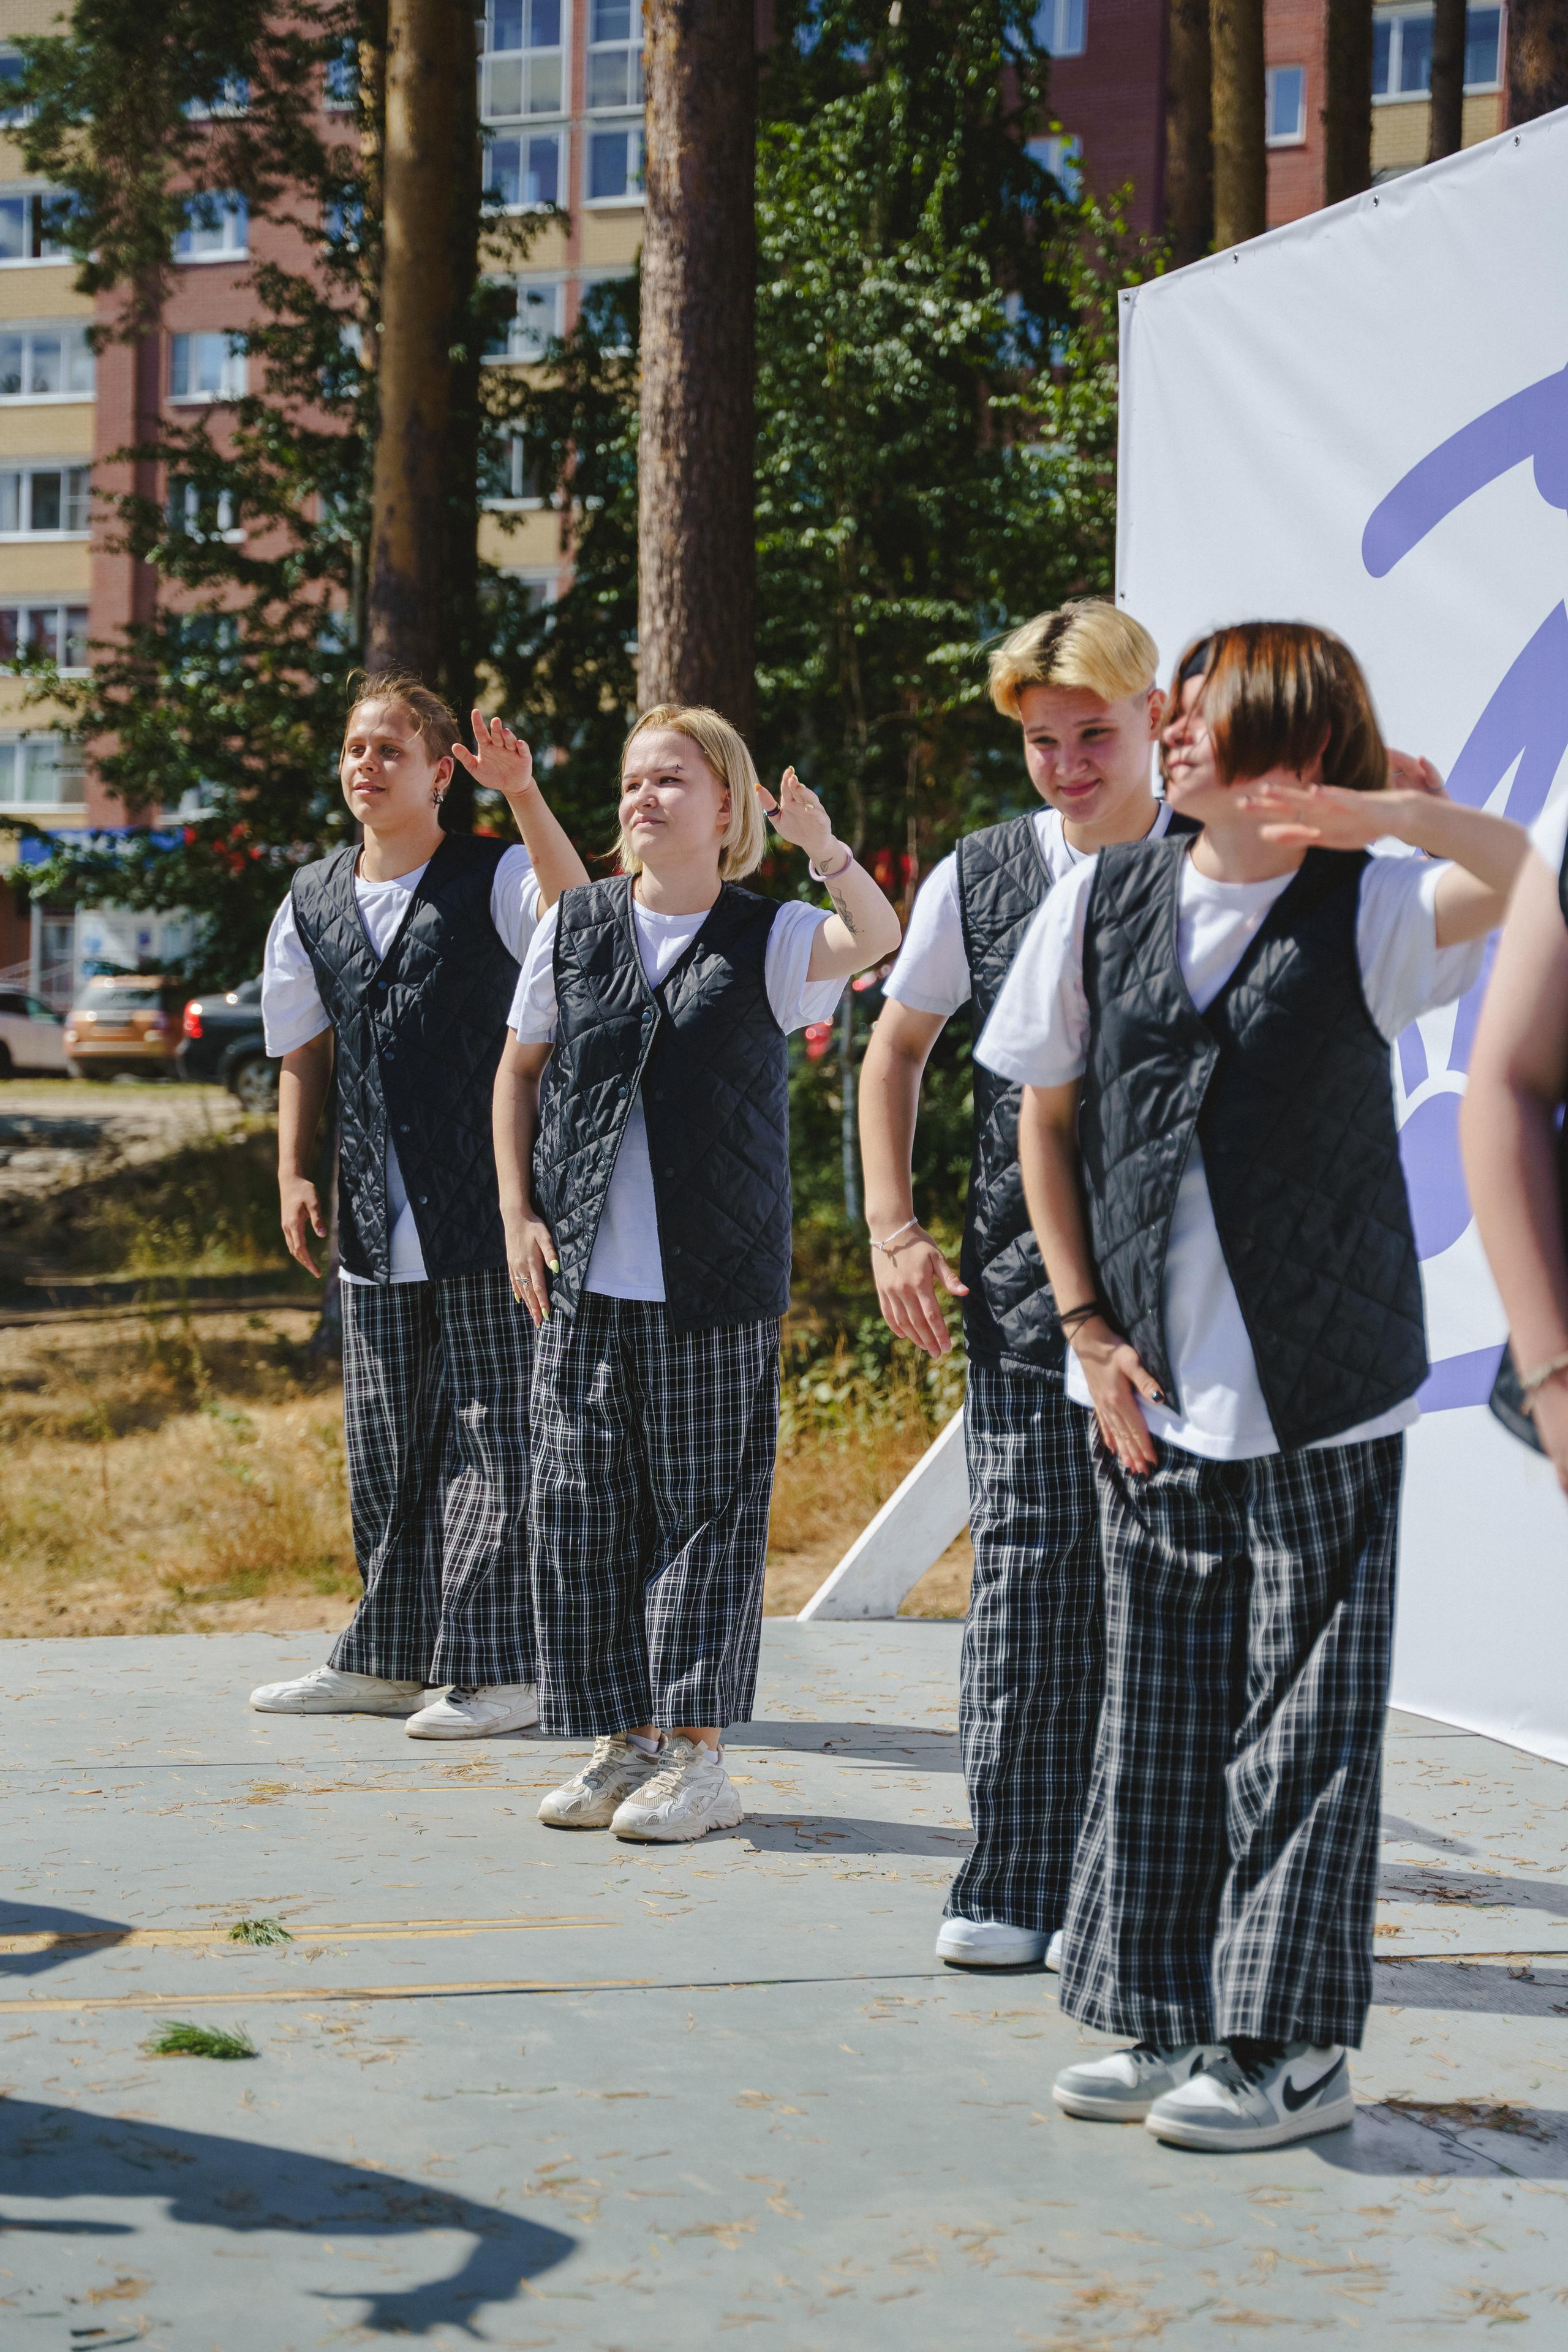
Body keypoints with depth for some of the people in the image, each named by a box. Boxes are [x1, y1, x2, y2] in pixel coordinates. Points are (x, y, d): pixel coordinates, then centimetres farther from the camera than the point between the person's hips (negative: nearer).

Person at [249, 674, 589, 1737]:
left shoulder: (491, 877, -3)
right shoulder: (313, 903, 12)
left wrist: (524, 797, -35)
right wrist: (295, 1172, 12)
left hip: (485, 1209, -5)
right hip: (376, 1224, 5)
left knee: (492, 1436, -3)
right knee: (385, 1447, 11)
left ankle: (494, 1668, 2)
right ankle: (392, 1658, 22)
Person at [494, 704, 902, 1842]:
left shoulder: (768, 940, -1)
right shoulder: (575, 928, 7)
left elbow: (877, 938, -20)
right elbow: (521, 1070, 15)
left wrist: (821, 843, -34)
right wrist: (520, 1215, 8)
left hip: (716, 1288, -3)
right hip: (583, 1281, 3)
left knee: (704, 1514, 0)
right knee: (581, 1510, 5)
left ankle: (696, 1755, 9)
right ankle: (624, 1741, 17)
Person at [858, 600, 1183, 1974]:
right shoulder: (979, 881, 7)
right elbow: (896, 1047, 18)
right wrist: (895, 1227, 8)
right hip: (1023, 1281, 1)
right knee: (1028, 1568, -2)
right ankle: (1014, 1885, 6)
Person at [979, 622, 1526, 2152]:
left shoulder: (1365, 910, -7)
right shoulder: (1102, 903, 3)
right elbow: (1046, 1116, 9)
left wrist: (1389, 810, -41)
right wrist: (1090, 1329, 4)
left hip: (1319, 1399, -3)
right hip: (1148, 1395, 4)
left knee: (1304, 1723, 1)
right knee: (1156, 1712, 10)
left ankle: (1291, 2044, 12)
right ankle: (1166, 2019, 23)